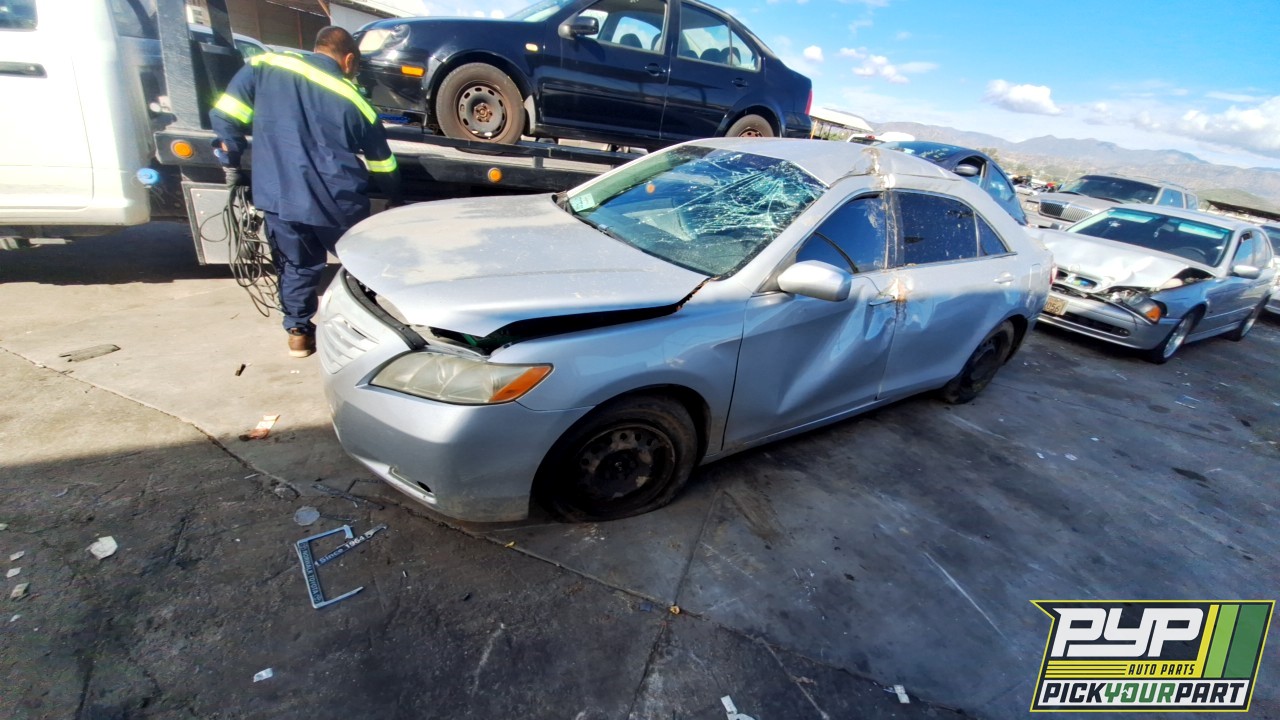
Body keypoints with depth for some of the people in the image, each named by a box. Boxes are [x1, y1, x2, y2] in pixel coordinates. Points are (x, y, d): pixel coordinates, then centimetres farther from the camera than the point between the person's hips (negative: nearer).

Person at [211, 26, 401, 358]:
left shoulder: (264, 67, 5)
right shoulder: (353, 101, 5)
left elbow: (224, 116, 1)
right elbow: (383, 165, 12)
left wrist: (232, 165, 17)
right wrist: (395, 200, 29)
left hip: (280, 199, 2)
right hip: (339, 203, -1)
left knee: (298, 266, 19)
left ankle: (298, 333, 29)